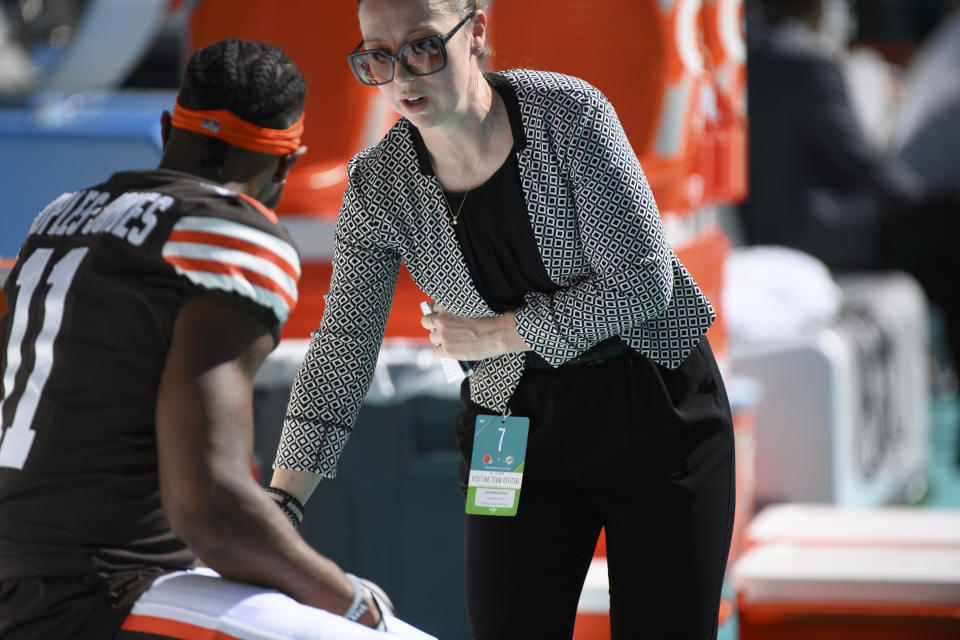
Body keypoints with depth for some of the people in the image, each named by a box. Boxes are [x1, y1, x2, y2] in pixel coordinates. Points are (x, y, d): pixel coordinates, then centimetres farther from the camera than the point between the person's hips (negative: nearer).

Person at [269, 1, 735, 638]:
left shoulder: (567, 113, -18)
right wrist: (274, 510, -18)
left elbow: (640, 282, -18)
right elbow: (343, 347, -9)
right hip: (515, 431, 3)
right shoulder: (379, 185, -8)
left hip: (654, 411, -3)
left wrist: (497, 334, -13)